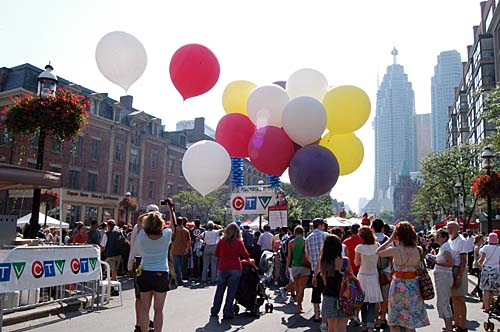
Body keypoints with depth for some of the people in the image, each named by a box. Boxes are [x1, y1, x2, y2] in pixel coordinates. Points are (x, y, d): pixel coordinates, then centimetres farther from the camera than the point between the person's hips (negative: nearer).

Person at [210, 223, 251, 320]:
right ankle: (227, 313, 7)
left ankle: (214, 311, 24)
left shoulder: (222, 241, 0)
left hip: (222, 268, 2)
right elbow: (245, 255, -2)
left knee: (219, 290, 15)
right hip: (235, 268, -2)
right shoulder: (239, 242, -6)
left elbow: (216, 254, 8)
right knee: (231, 291, 5)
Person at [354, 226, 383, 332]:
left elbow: (357, 263, -6)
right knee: (372, 303, 6)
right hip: (374, 276, 1)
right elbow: (379, 262, 3)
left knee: (363, 303, 11)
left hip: (363, 276, -1)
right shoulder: (377, 246, -8)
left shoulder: (360, 248, -15)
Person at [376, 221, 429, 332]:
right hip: (413, 285, 5)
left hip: (399, 285, -4)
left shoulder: (396, 250, -16)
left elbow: (378, 252, -3)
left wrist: (390, 239, -1)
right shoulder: (418, 250, -3)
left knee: (394, 322, 10)